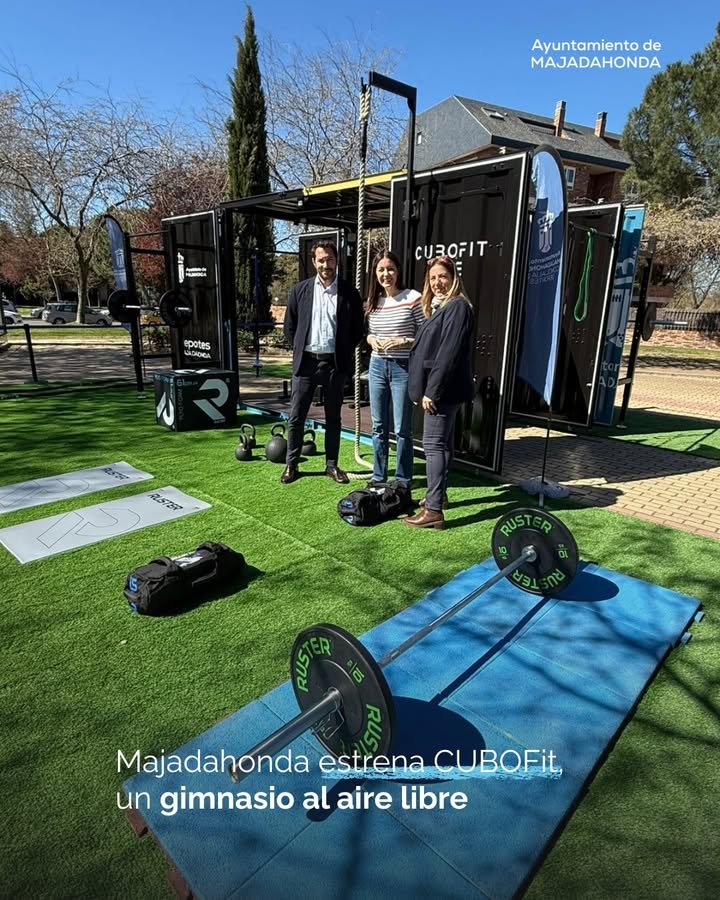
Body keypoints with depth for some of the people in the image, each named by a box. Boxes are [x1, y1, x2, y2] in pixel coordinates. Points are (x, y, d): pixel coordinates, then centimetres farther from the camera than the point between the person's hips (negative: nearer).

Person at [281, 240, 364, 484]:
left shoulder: (349, 293, 1)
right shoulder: (300, 290, 3)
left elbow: (357, 330, 7)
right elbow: (289, 326, 10)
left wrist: (343, 353, 4)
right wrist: (299, 350, 6)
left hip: (335, 363, 0)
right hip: (305, 361, 1)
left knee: (333, 417, 9)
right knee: (296, 416, 3)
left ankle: (332, 464, 20)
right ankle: (291, 464, 16)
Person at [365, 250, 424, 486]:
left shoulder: (413, 298, -9)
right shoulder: (374, 301, 8)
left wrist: (403, 341, -20)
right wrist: (371, 339, -2)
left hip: (403, 368, -5)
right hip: (377, 366, 5)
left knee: (402, 428, 2)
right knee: (378, 426, 13)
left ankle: (403, 479, 16)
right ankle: (378, 475, 27)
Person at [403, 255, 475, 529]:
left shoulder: (458, 306, -12)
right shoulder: (438, 306, 18)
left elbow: (449, 353, -20)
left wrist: (432, 391, -21)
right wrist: (422, 388, 13)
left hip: (443, 389, -10)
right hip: (437, 388, 10)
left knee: (434, 444, -10)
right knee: (442, 443, 16)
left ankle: (433, 510, -7)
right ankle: (437, 494, 29)